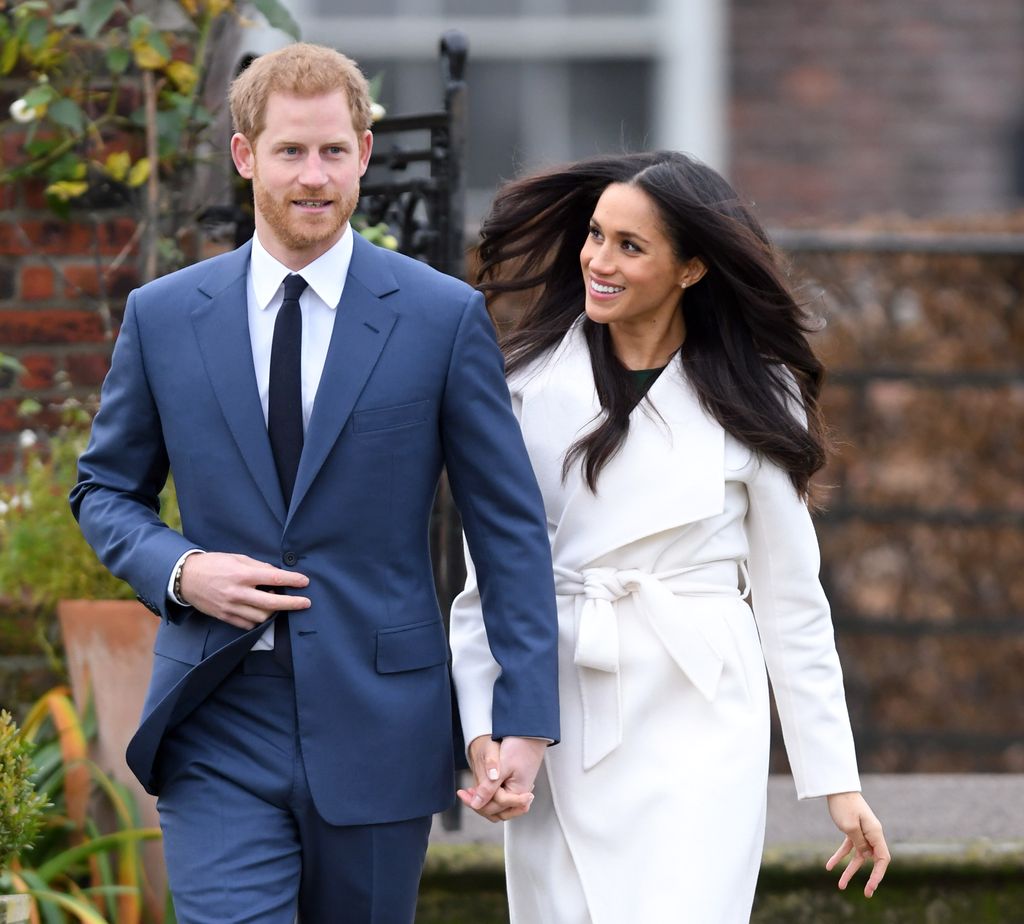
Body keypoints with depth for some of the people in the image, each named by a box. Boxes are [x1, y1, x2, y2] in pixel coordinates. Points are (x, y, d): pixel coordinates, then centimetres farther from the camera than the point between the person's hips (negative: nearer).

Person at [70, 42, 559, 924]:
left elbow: (510, 527, 1)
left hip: (378, 721, 0)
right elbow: (105, 490, 15)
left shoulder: (444, 316, -1)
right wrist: (178, 571, -7)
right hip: (219, 725, 0)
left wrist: (526, 718, -5)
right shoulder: (162, 317, 4)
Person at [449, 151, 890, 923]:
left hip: (699, 722, -1)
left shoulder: (750, 404, 3)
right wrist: (484, 732, -10)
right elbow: (488, 582, 3)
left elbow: (790, 602, 6)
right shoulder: (528, 386, 4)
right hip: (558, 729, 2)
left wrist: (838, 780, 4)